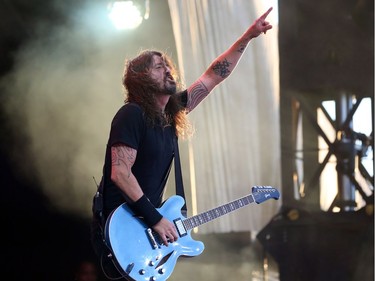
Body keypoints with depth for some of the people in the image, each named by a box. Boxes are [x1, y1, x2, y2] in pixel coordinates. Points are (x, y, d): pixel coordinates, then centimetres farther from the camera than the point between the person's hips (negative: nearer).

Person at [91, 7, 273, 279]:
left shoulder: (170, 112, 10)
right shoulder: (131, 114, -13)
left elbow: (213, 76, 14)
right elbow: (119, 173, -21)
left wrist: (249, 36, 11)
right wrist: (155, 219, -23)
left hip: (148, 224, 9)